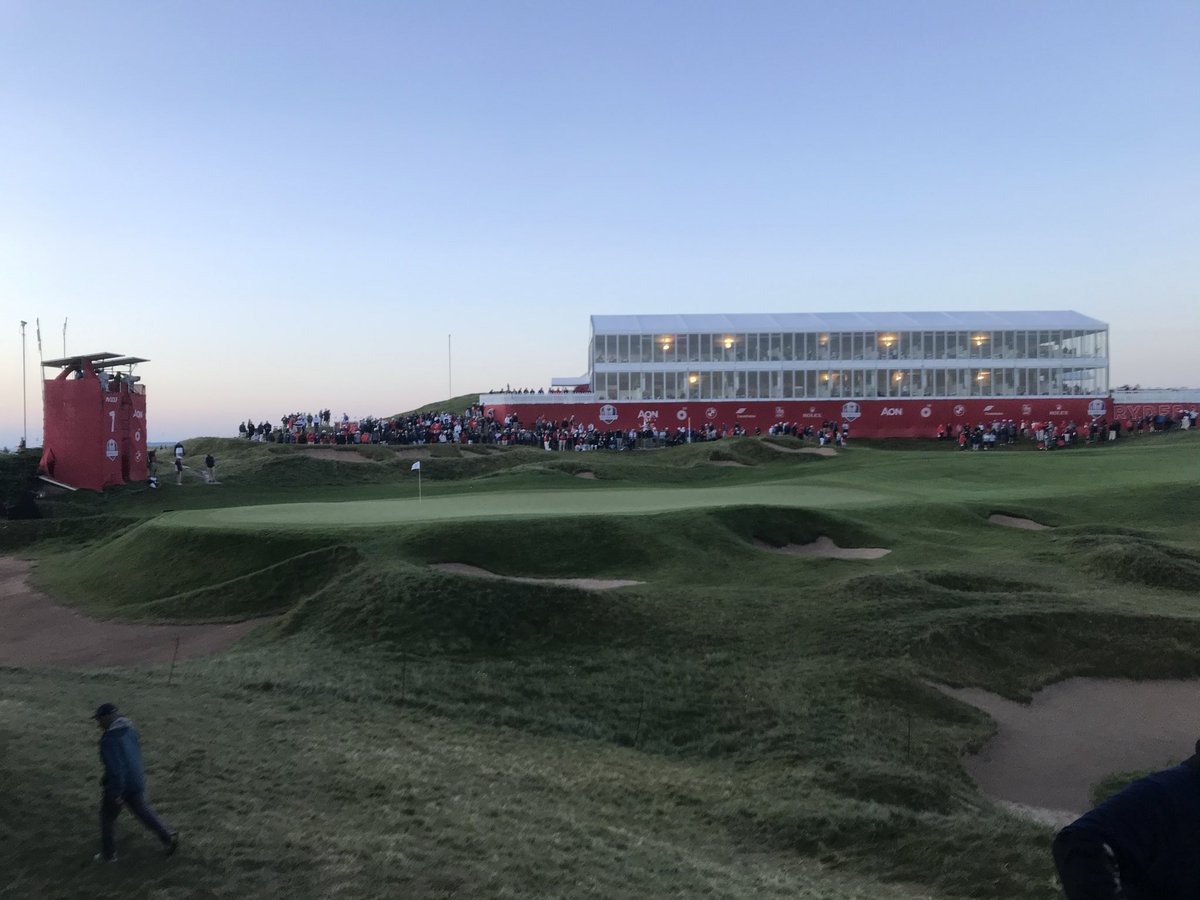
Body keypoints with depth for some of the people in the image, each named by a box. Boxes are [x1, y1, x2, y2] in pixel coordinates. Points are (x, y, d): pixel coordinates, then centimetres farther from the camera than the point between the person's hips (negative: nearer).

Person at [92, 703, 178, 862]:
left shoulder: (109, 739, -24)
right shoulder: (129, 730, 1)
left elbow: (115, 768, -26)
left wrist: (115, 794, -21)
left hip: (118, 785, -7)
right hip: (136, 782, 7)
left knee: (107, 817, 14)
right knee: (142, 810, 20)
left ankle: (108, 854, 25)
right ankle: (168, 836, 15)